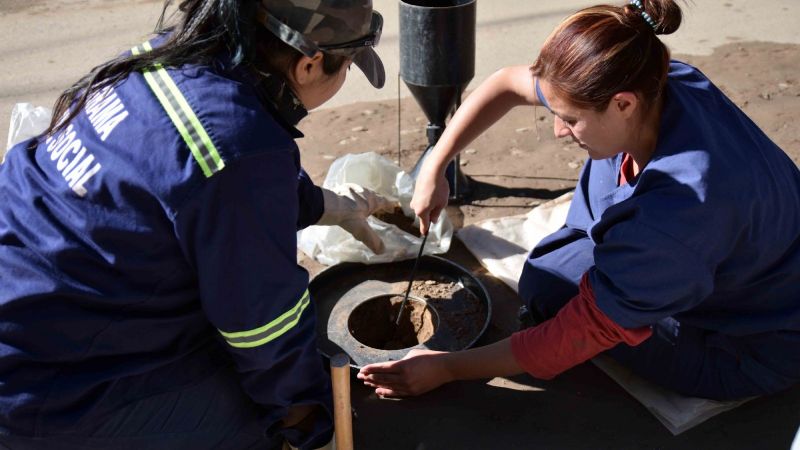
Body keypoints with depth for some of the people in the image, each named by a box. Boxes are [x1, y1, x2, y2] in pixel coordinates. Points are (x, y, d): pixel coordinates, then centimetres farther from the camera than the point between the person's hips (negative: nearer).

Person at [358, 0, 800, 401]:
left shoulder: (681, 209, -41)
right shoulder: (649, 84, -21)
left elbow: (580, 334, -31)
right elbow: (507, 83, -6)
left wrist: (447, 368, -23)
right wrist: (434, 168, -10)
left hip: (746, 348, -7)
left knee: (546, 284, -11)